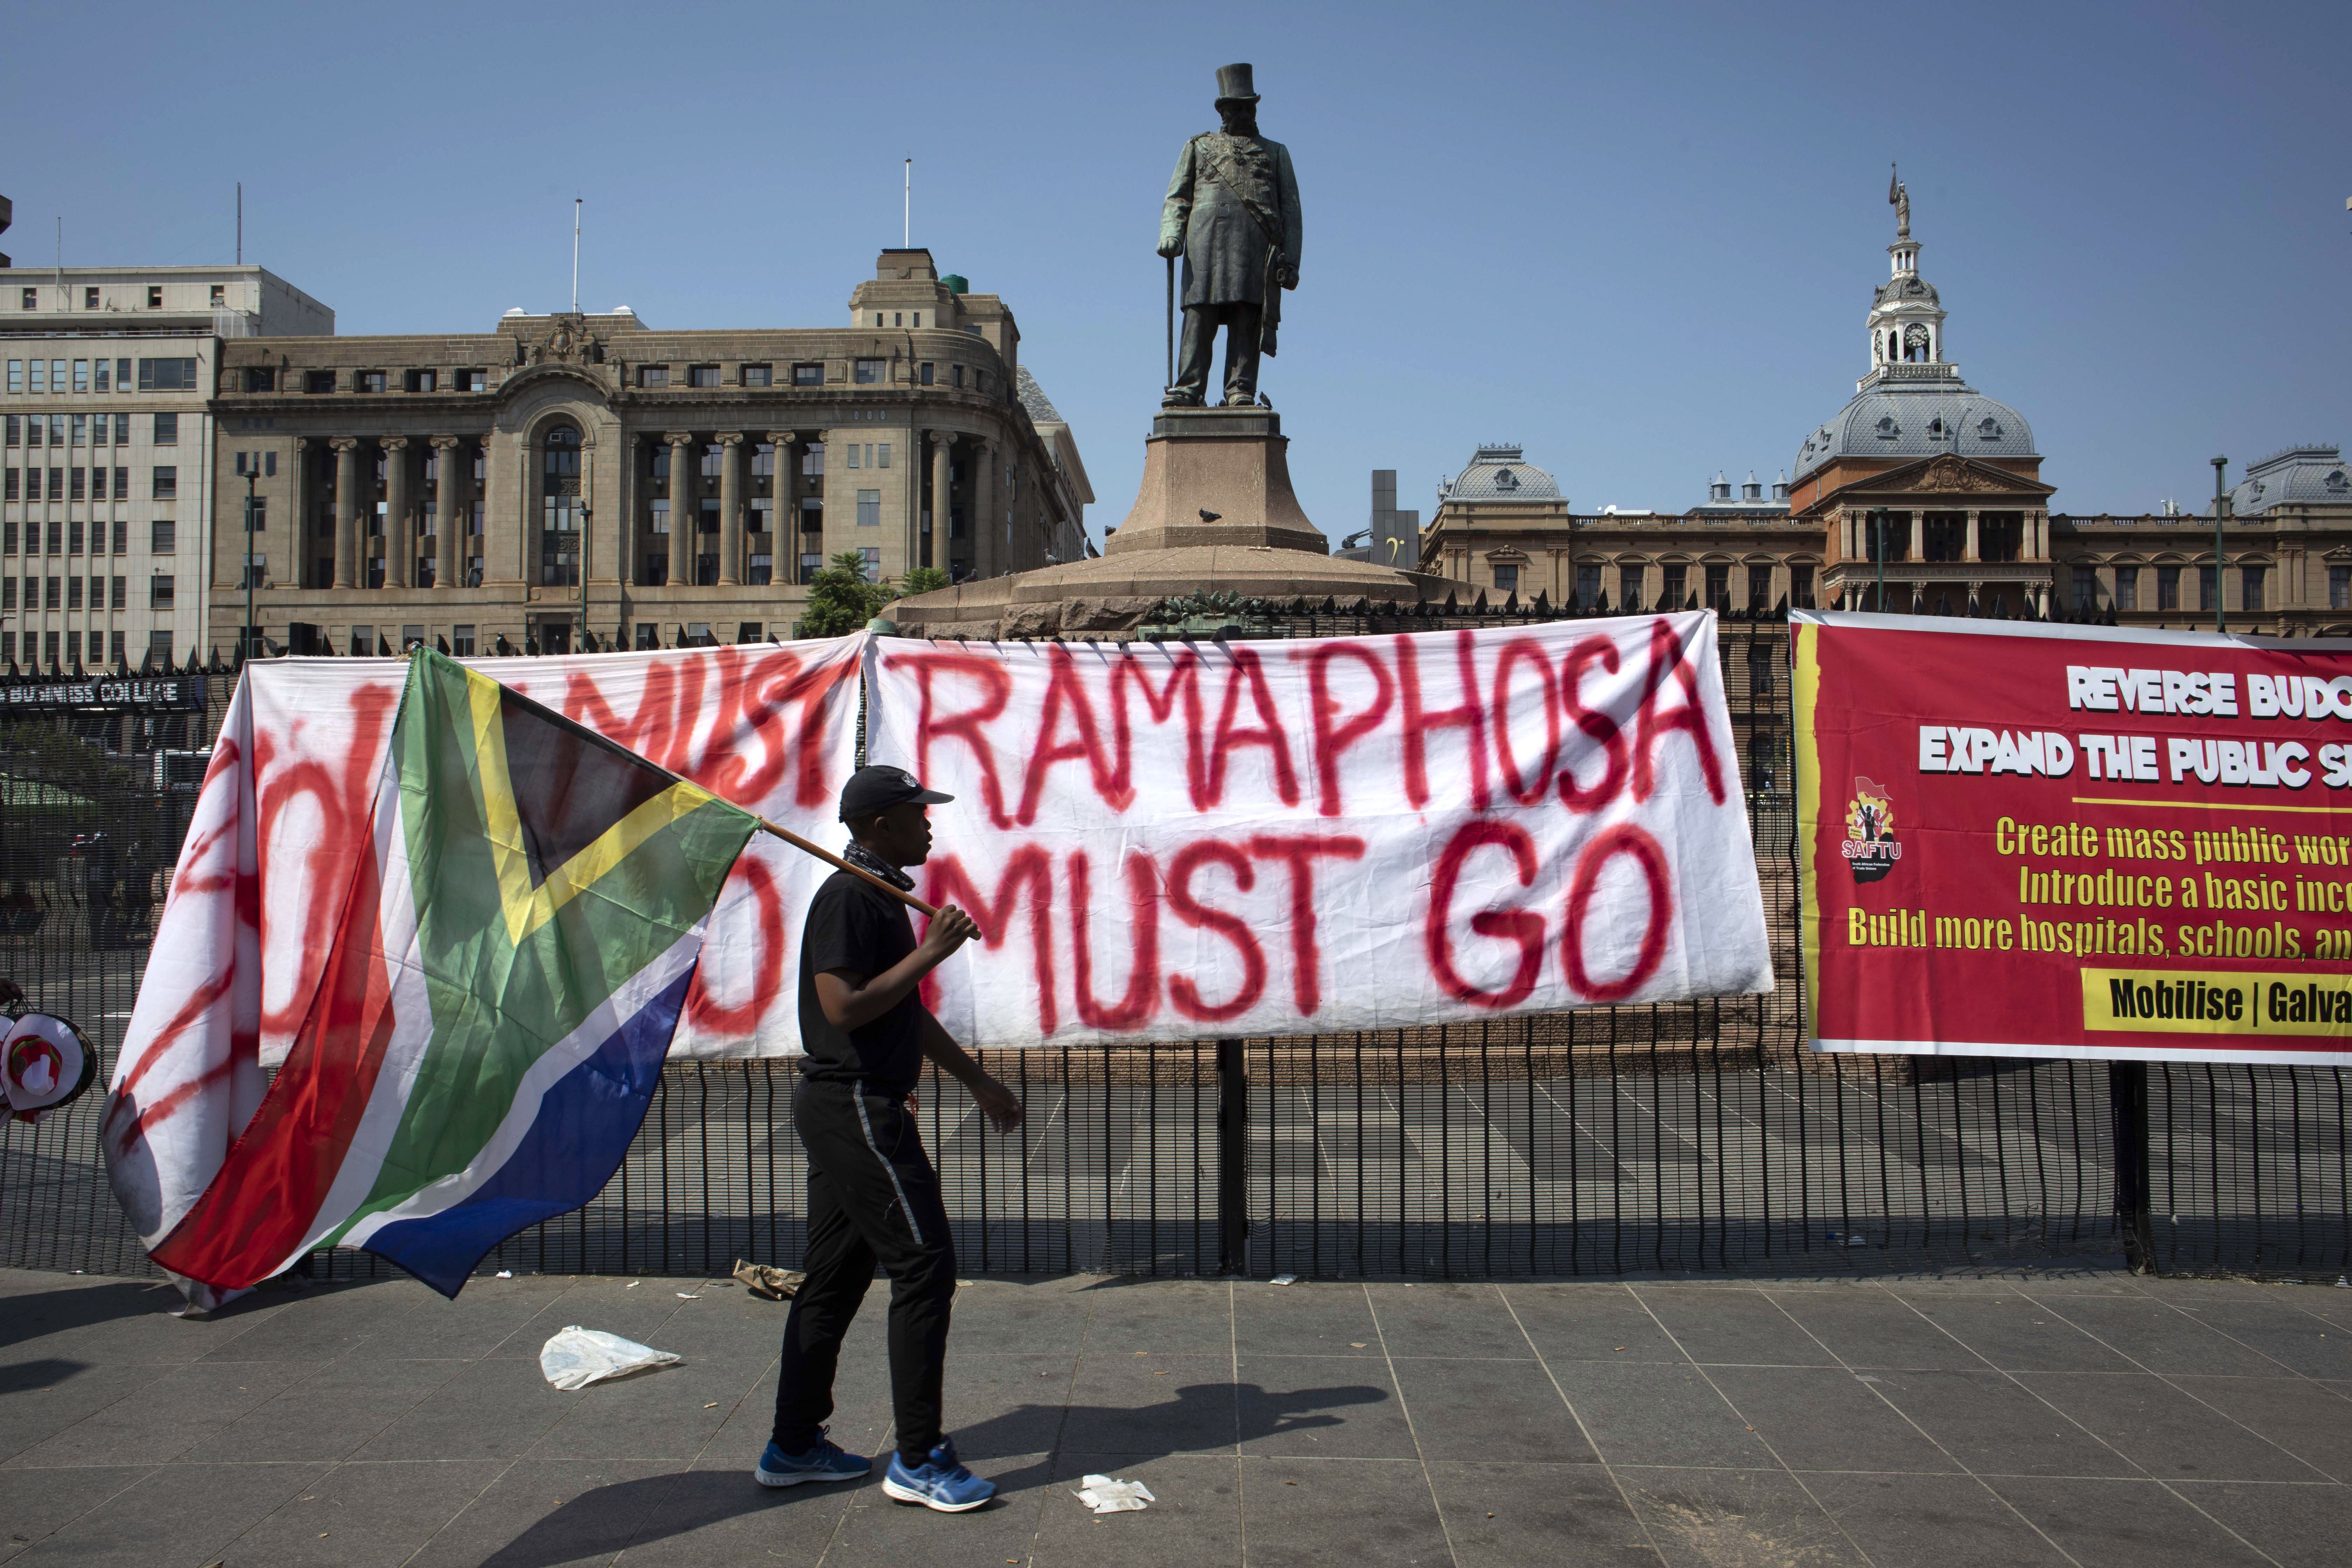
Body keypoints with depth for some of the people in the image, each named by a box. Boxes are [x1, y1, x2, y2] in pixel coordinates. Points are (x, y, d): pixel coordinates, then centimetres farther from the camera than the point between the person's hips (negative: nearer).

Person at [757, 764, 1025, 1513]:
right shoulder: (848, 898, -14)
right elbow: (846, 1008, -23)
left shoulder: (883, 896, 18)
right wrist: (930, 952, -17)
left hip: (846, 1107, 10)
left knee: (835, 1275, 14)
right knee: (924, 1264, -8)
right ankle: (918, 1458, -1)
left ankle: (793, 1445, 24)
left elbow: (908, 1013, 24)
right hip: (854, 1105, -10)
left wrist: (978, 1082, 25)